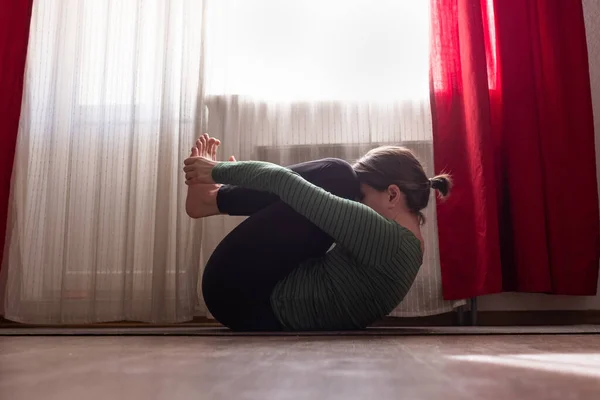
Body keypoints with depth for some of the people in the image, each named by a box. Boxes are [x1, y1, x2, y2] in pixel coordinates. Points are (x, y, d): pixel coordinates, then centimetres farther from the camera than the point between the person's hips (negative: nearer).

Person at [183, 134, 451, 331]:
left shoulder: (388, 240, -21)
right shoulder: (403, 242, 8)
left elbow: (286, 182, -20)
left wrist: (219, 170, -7)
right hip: (273, 307, 9)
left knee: (336, 177, -13)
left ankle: (212, 199, 4)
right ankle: (219, 196, 9)